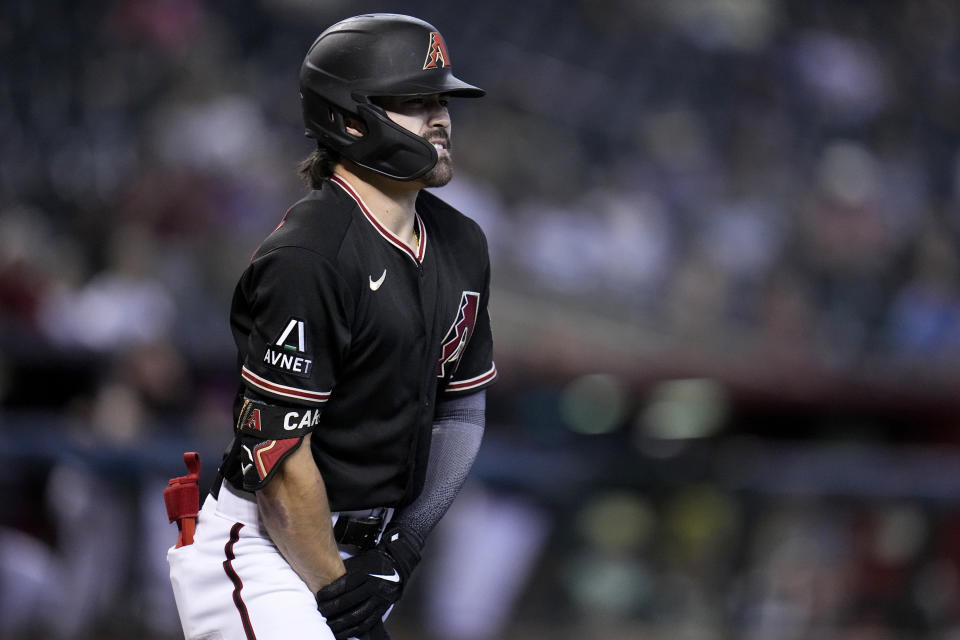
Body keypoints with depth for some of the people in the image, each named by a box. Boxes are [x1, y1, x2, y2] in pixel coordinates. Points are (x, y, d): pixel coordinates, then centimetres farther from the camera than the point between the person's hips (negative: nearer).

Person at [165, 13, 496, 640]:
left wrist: (399, 552, 1)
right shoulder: (306, 258, -19)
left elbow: (462, 410, 13)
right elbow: (279, 454, -20)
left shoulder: (461, 243, 8)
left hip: (360, 546, 8)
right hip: (260, 549, -8)